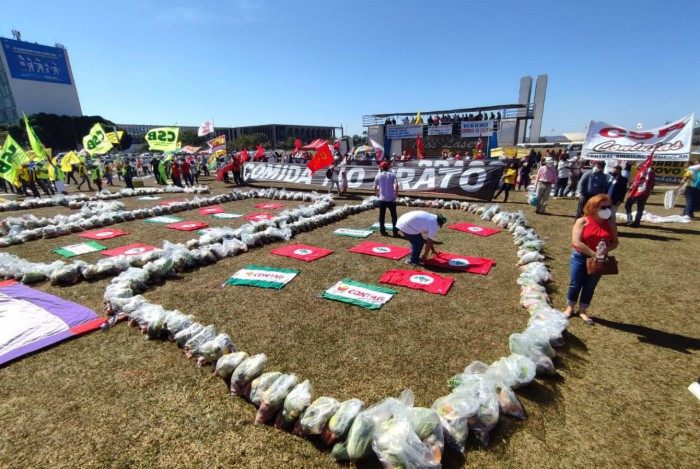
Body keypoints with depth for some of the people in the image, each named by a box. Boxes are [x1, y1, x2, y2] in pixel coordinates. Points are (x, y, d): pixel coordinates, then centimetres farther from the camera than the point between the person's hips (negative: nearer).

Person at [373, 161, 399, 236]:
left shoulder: (378, 176, 3)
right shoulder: (392, 175, 1)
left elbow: (375, 188, 6)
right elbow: (396, 185, -13)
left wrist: (377, 194, 22)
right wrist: (396, 194, -3)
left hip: (382, 199, 0)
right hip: (391, 199, 0)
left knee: (382, 215, 11)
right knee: (393, 215, 11)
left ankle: (382, 231, 14)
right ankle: (395, 231, 11)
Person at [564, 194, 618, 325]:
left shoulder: (610, 225, 1)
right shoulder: (582, 222, -13)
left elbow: (615, 242, 5)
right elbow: (576, 242, -20)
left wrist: (606, 249, -18)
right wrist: (593, 254, -21)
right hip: (580, 258, -3)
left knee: (590, 287, 13)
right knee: (575, 284, 7)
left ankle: (583, 311, 29)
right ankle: (570, 308, 26)